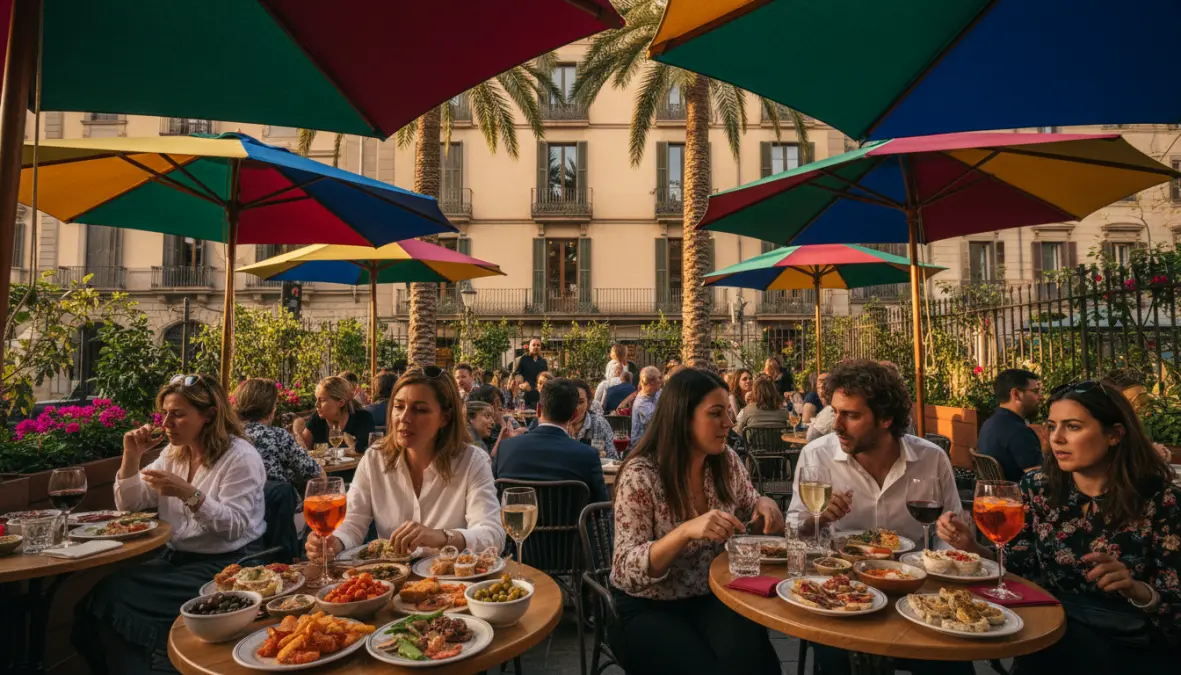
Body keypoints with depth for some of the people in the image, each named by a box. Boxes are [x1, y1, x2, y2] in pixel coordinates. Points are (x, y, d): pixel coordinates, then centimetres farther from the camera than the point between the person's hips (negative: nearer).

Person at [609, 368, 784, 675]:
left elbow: (751, 517, 12)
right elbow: (626, 570, -22)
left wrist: (764, 505, -12)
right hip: (648, 608, -4)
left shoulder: (727, 461, -3)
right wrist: (686, 530, -37)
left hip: (712, 597, 4)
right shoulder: (641, 475, -20)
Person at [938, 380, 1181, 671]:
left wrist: (1136, 590, -28)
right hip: (1054, 637, 1)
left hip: (1137, 647, 0)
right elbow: (1020, 567, -1)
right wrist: (973, 547, -19)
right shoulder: (1037, 487, -3)